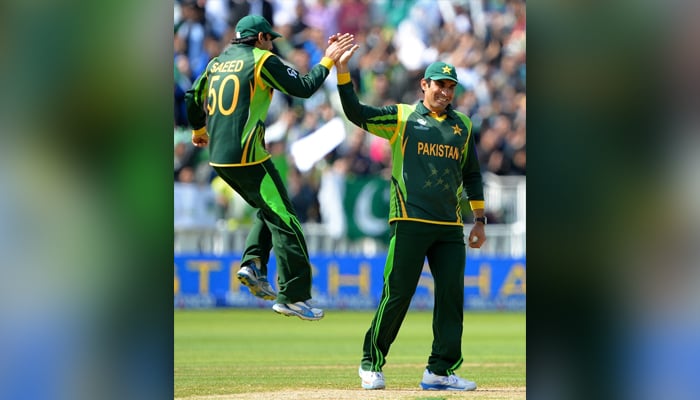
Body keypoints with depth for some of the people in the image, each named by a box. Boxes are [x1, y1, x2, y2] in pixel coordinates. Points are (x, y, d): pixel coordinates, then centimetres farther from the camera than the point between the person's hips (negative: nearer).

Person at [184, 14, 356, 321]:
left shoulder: (217, 63, 16)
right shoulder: (262, 60, -5)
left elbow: (193, 97, 28)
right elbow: (303, 87, -9)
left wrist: (198, 129, 46)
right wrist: (328, 60, 3)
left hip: (218, 158, 8)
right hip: (247, 158, -8)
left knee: (268, 211, 23)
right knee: (284, 221, -6)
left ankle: (253, 263, 5)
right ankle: (292, 296, -11)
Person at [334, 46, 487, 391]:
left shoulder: (463, 126, 17)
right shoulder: (402, 117, 6)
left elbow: (471, 175, 22)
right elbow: (356, 113, -4)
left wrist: (479, 220, 17)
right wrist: (341, 70, -15)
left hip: (450, 228, 4)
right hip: (410, 221, -4)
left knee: (451, 295, -2)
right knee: (397, 294, -5)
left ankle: (441, 371, 2)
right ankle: (371, 364, 7)